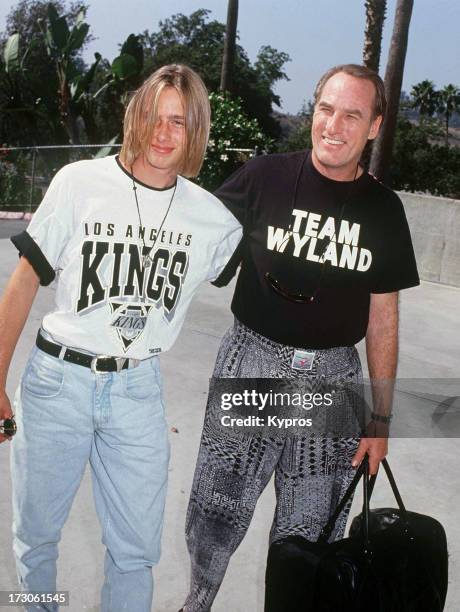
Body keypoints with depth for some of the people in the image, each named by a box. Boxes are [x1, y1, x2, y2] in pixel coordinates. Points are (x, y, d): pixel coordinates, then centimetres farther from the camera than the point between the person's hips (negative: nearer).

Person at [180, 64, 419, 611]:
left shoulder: (383, 209, 3)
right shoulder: (265, 178, -5)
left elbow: (382, 318, 6)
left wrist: (381, 417, 6)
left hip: (334, 377, 2)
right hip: (251, 363, -1)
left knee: (310, 530, 11)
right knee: (217, 514, 8)